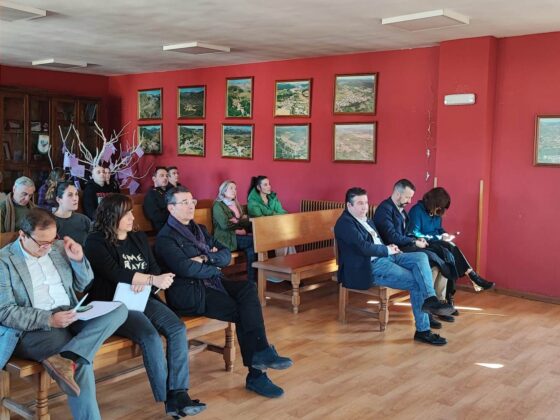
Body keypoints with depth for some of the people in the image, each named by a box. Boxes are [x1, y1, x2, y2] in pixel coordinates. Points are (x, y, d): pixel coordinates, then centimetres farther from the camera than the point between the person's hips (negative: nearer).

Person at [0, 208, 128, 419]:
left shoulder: (59, 247, 12)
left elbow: (82, 286, 19)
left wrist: (78, 259, -1)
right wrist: (48, 320, -22)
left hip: (70, 317, 6)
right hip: (35, 329, -6)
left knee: (119, 309, -20)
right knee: (82, 362, -30)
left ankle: (66, 358, -33)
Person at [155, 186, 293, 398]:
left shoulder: (199, 229, 22)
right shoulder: (165, 237, -3)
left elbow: (226, 254, 12)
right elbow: (185, 268, -18)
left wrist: (206, 258, -8)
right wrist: (215, 268, -5)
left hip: (211, 283, 7)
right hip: (189, 292, -7)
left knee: (248, 288, -22)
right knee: (244, 312, -22)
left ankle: (260, 354, -27)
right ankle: (256, 373, -17)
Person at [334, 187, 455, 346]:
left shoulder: (367, 220, 22)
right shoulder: (344, 223, -9)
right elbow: (363, 247, -20)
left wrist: (390, 248, 5)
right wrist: (387, 250, -9)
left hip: (386, 256, 9)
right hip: (370, 267, -9)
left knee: (421, 257, -16)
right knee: (416, 283, -19)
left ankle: (430, 299, -30)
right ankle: (423, 330, -16)